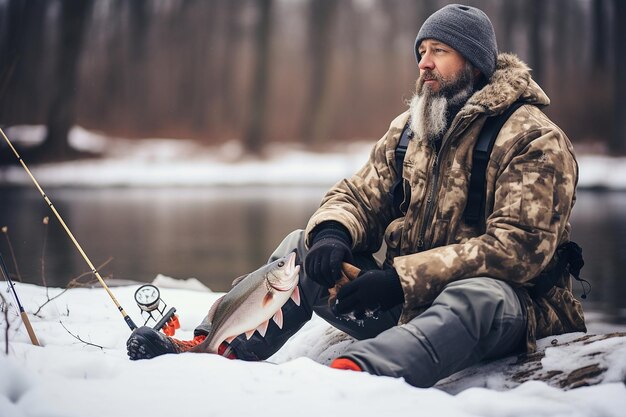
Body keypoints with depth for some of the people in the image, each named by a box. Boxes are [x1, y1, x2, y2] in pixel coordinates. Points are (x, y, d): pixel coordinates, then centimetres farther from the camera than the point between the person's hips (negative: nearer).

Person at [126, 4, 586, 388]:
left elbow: (519, 246, -21)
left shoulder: (535, 140, -11)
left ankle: (352, 373, -65)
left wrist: (400, 278, -27)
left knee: (481, 294, -41)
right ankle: (218, 347, -15)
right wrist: (331, 233, -15)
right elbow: (360, 196, 12)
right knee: (301, 247, 1)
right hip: (405, 303, 7)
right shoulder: (407, 129, 11)